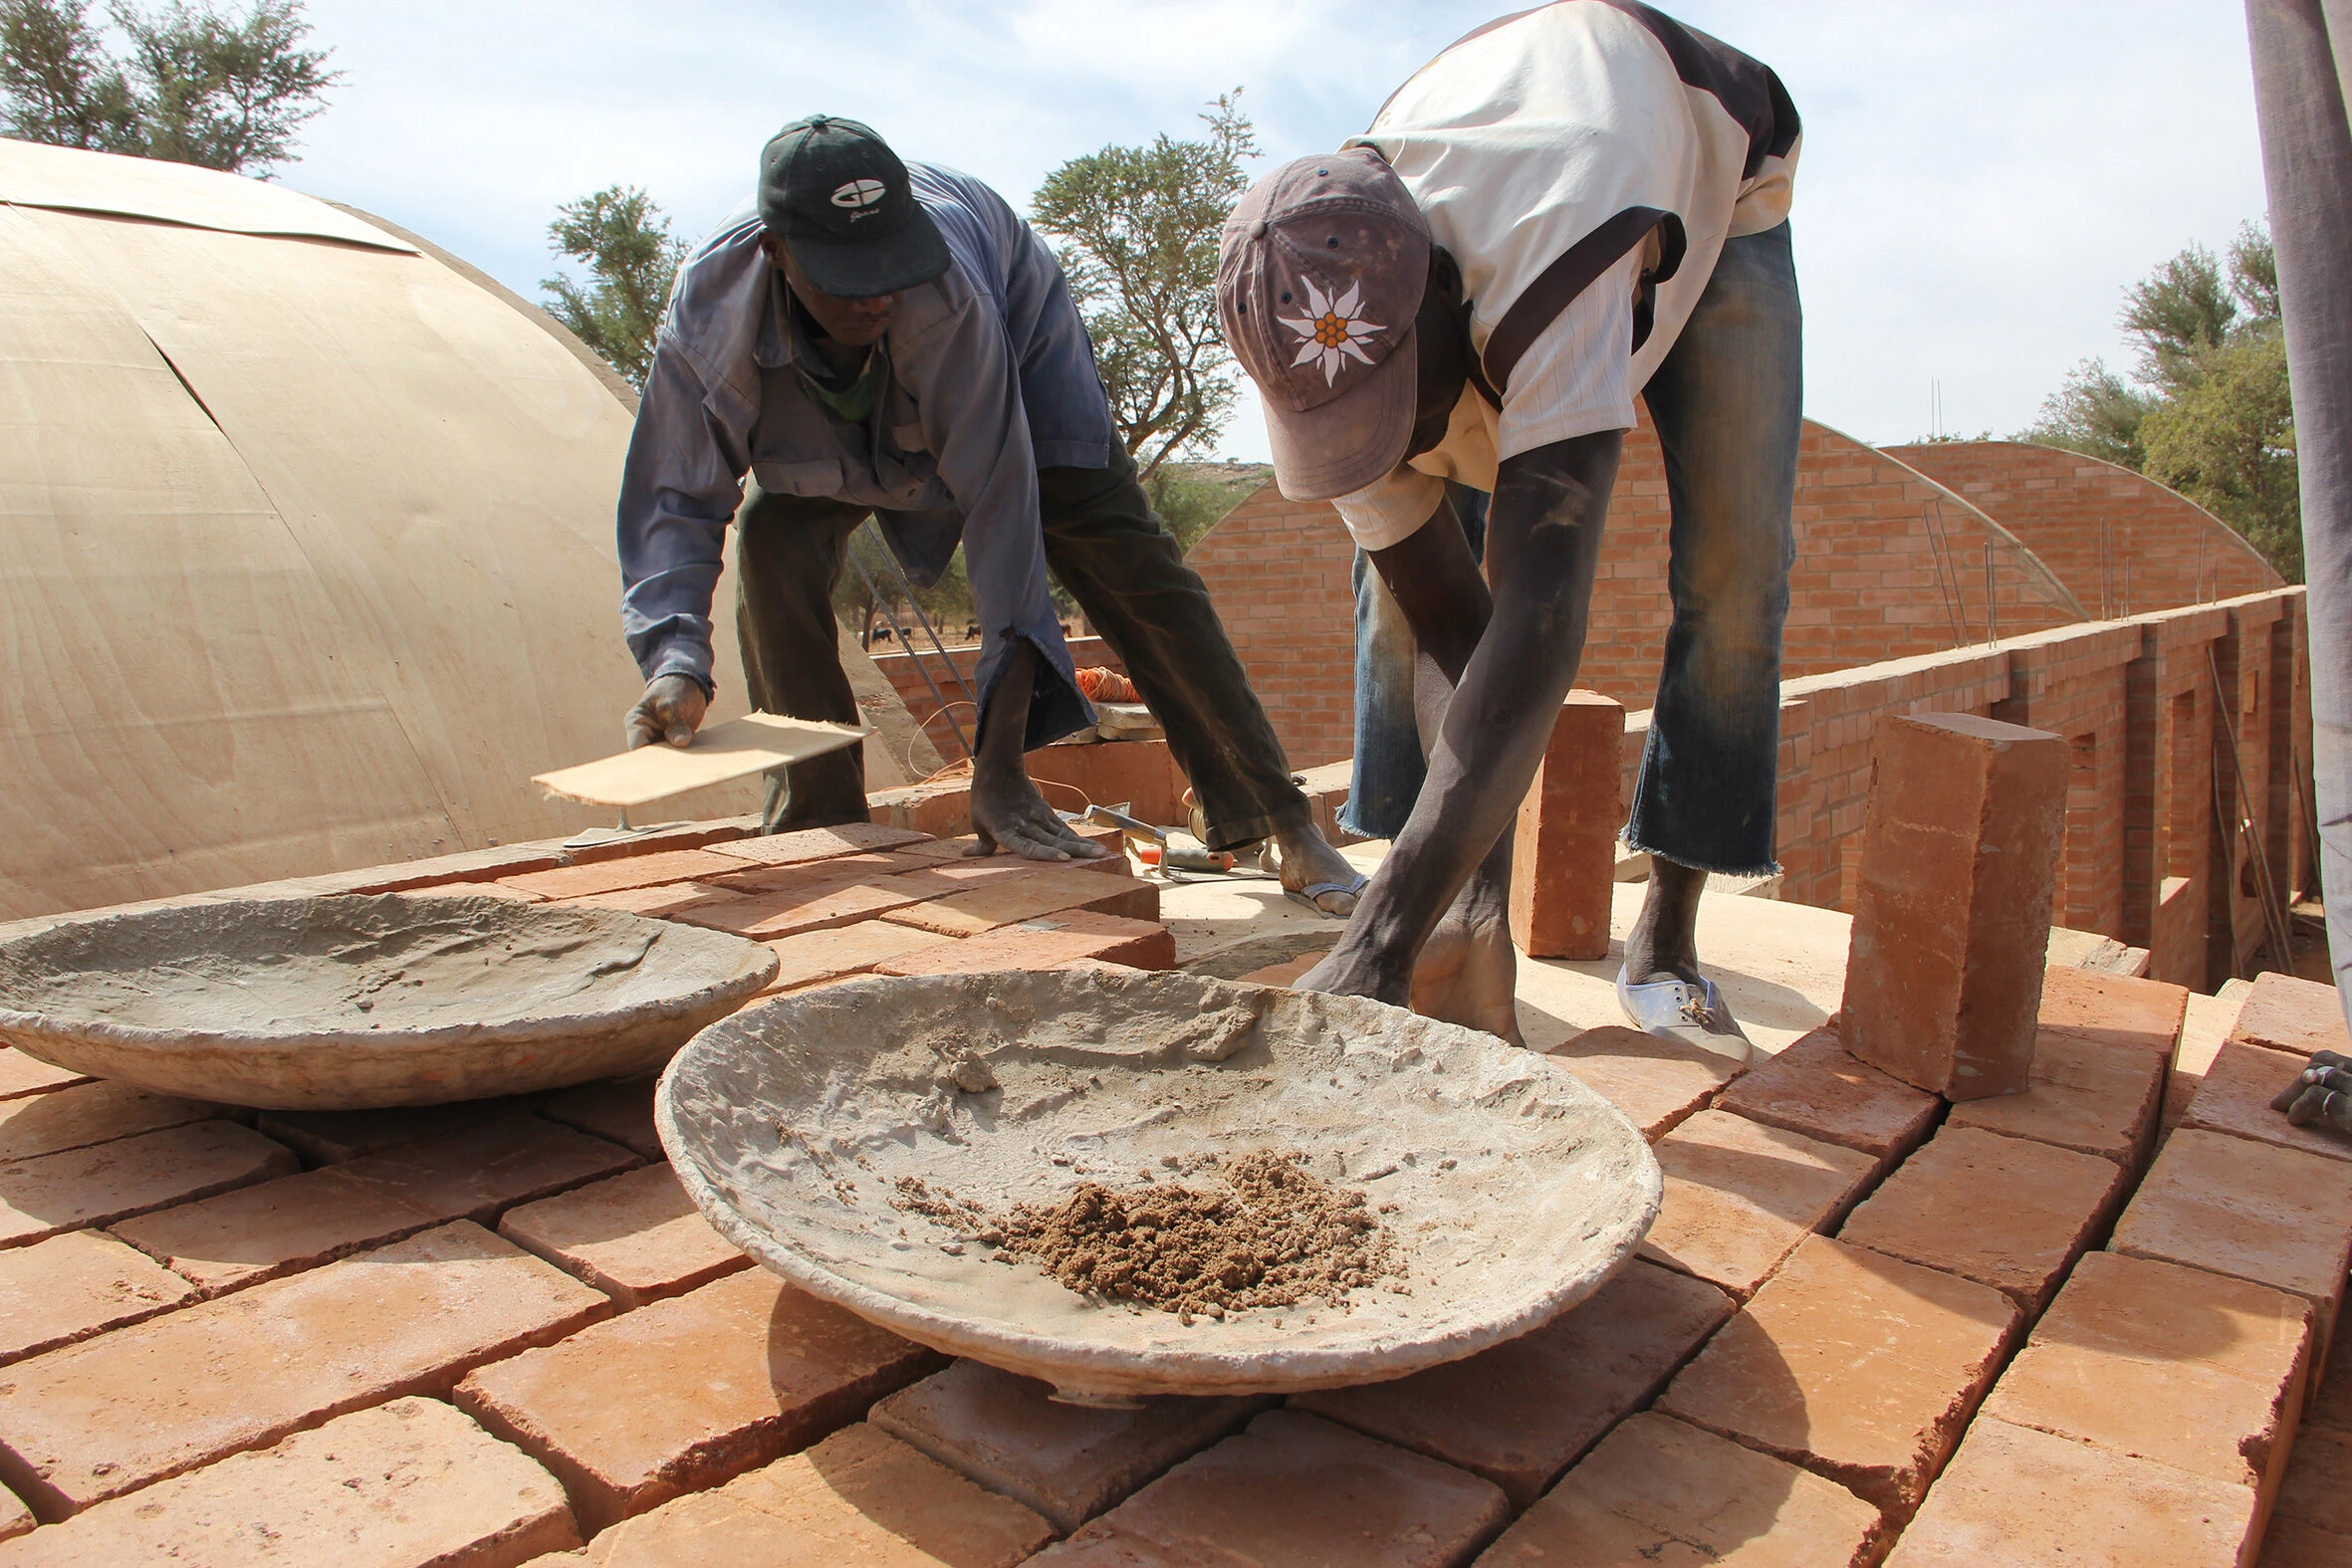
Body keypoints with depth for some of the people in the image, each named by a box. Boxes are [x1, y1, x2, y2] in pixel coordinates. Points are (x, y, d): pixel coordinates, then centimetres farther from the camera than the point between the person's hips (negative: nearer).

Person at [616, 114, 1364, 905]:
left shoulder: (947, 285, -44)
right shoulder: (707, 309, -34)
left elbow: (997, 499, -43)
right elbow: (676, 501, -24)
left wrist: (1000, 765, -45)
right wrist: (675, 659, -43)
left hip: (1015, 351, -3)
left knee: (1122, 562, -18)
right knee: (772, 541, -21)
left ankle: (1288, 829, -17)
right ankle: (819, 826, -6)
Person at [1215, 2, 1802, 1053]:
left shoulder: (1545, 240, -51)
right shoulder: (1321, 372, -33)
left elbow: (1540, 619, -58)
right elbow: (1447, 631, -30)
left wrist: (1384, 938, -63)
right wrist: (1472, 901, -43)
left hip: (1710, 194, -3)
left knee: (1733, 569, -17)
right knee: (1406, 573, -13)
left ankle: (1664, 938, -6)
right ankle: (1470, 910, -2)